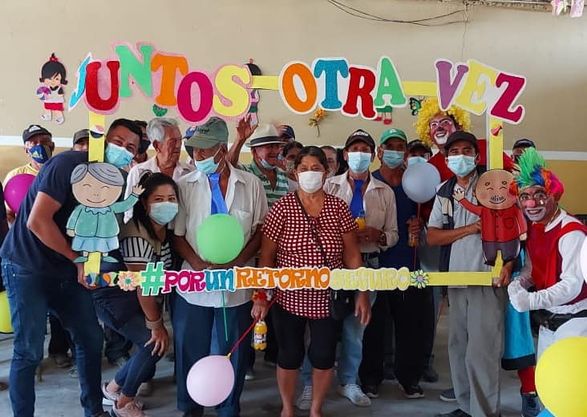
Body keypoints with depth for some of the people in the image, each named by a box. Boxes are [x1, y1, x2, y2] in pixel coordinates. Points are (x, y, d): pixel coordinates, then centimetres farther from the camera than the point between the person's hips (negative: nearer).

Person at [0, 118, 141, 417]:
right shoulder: (70, 163, -18)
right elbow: (37, 221, -24)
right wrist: (78, 259, -16)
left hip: (68, 271, 8)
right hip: (27, 266, -7)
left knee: (91, 338, 10)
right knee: (29, 352, -4)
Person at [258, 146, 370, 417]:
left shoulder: (338, 207, -3)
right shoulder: (282, 208, -8)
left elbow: (352, 254, 0)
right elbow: (266, 256, -5)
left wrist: (362, 293, -2)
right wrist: (261, 295, -8)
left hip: (327, 300, 2)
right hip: (289, 298, -1)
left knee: (324, 357, 11)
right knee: (289, 356, 11)